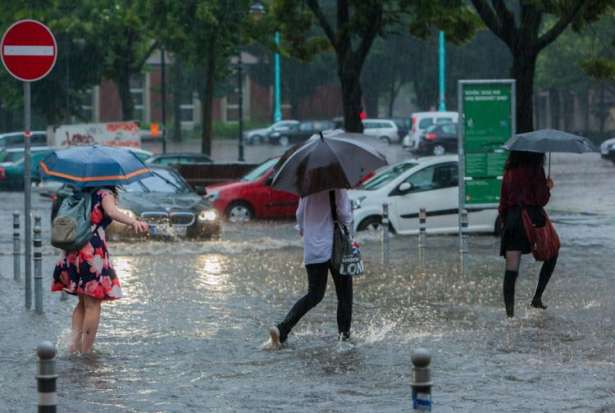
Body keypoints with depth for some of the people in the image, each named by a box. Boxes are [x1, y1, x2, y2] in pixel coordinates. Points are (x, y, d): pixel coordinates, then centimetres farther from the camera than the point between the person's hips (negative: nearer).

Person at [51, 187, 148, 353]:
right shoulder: (105, 193, -3)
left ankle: (74, 342, 4)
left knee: (83, 302, 19)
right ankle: (86, 351, -2)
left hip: (72, 251, 7)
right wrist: (133, 222, -44)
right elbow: (111, 211, -26)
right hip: (93, 251, -7)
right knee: (93, 304, -1)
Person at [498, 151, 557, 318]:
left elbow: (503, 200, 12)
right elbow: (541, 199, -11)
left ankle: (509, 310, -8)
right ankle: (537, 297, 10)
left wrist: (504, 221, 21)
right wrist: (548, 188, 8)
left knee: (511, 268, -1)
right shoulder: (535, 170, -8)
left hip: (512, 218, 4)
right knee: (551, 255, 18)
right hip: (532, 218, -4)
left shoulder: (509, 171, 8)